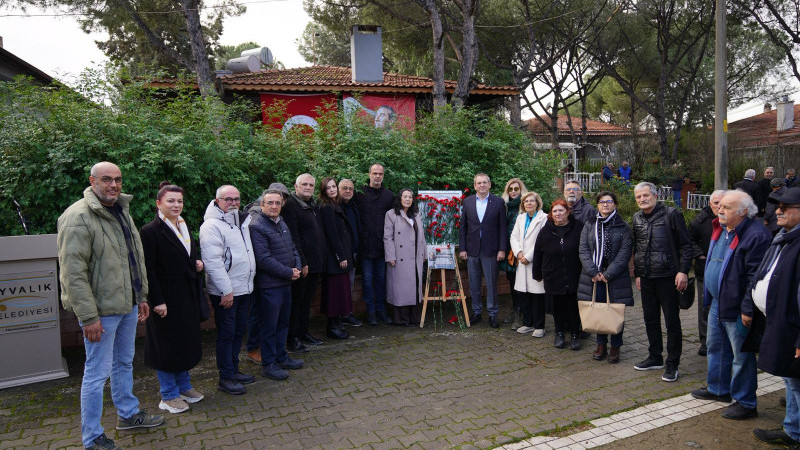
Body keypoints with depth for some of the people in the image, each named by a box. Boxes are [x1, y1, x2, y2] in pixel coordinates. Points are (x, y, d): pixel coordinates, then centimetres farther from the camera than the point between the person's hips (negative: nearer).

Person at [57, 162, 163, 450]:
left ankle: (128, 414, 39)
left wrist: (142, 296, 16)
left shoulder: (121, 212, 11)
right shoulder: (79, 218, -17)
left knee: (124, 363, 22)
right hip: (102, 309, -8)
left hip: (128, 305, 9)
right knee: (97, 372, 2)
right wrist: (89, 317, -22)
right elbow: (72, 273, -21)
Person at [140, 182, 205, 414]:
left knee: (186, 342, 16)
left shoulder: (184, 227, 10)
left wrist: (198, 262, 1)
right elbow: (148, 270, -16)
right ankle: (169, 395, 20)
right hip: (167, 297, -7)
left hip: (188, 295, 8)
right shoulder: (151, 231, -13)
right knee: (167, 345, 5)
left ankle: (184, 386, 32)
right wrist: (157, 301, -18)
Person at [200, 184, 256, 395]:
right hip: (225, 292, -8)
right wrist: (226, 290, -21)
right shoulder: (212, 225, -14)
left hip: (244, 288, 8)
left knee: (239, 331, 16)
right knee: (226, 334, 1)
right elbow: (213, 261, -20)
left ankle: (234, 370, 30)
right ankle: (226, 378, 12)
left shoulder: (242, 221, 12)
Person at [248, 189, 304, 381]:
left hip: (286, 282, 9)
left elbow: (292, 248, 18)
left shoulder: (281, 223, 12)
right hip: (269, 284, -9)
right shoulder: (257, 227, -17)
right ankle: (268, 365, 15)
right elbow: (264, 259, -22)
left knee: (283, 322, 18)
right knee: (270, 326, 2)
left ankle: (281, 357, 32)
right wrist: (289, 272, -17)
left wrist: (297, 267, -1)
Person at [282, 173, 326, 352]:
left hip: (315, 263, 8)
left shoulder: (314, 206, 16)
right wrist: (302, 263, -20)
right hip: (301, 264, -8)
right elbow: (293, 238, -18)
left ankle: (304, 332, 27)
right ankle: (293, 338, 9)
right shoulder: (290, 206, -12)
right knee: (296, 300, 0)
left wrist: (321, 260, 15)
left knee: (307, 300, 16)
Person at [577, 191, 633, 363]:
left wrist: (607, 274, -14)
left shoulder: (623, 227, 1)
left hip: (616, 278, -2)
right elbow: (583, 250, 2)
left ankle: (615, 346, 17)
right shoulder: (589, 226, 9)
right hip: (593, 277, 2)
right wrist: (593, 272, -11)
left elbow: (624, 254, -7)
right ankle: (601, 345, 22)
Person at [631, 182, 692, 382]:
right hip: (646, 278, 6)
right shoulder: (637, 218, 11)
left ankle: (672, 364, 9)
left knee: (672, 321, 1)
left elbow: (685, 245, -7)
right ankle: (655, 358, 27)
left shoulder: (671, 214, -7)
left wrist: (683, 271, -14)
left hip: (668, 277, -6)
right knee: (650, 319, 13)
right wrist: (637, 274, 15)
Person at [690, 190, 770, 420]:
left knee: (741, 357, 4)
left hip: (736, 308, -10)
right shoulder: (721, 229, 8)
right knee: (715, 348, 22)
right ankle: (718, 389, 40)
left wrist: (748, 310, -23)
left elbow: (756, 277, -23)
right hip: (717, 304, 10)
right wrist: (709, 296, 20)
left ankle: (745, 403, 19)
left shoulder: (755, 235, -21)